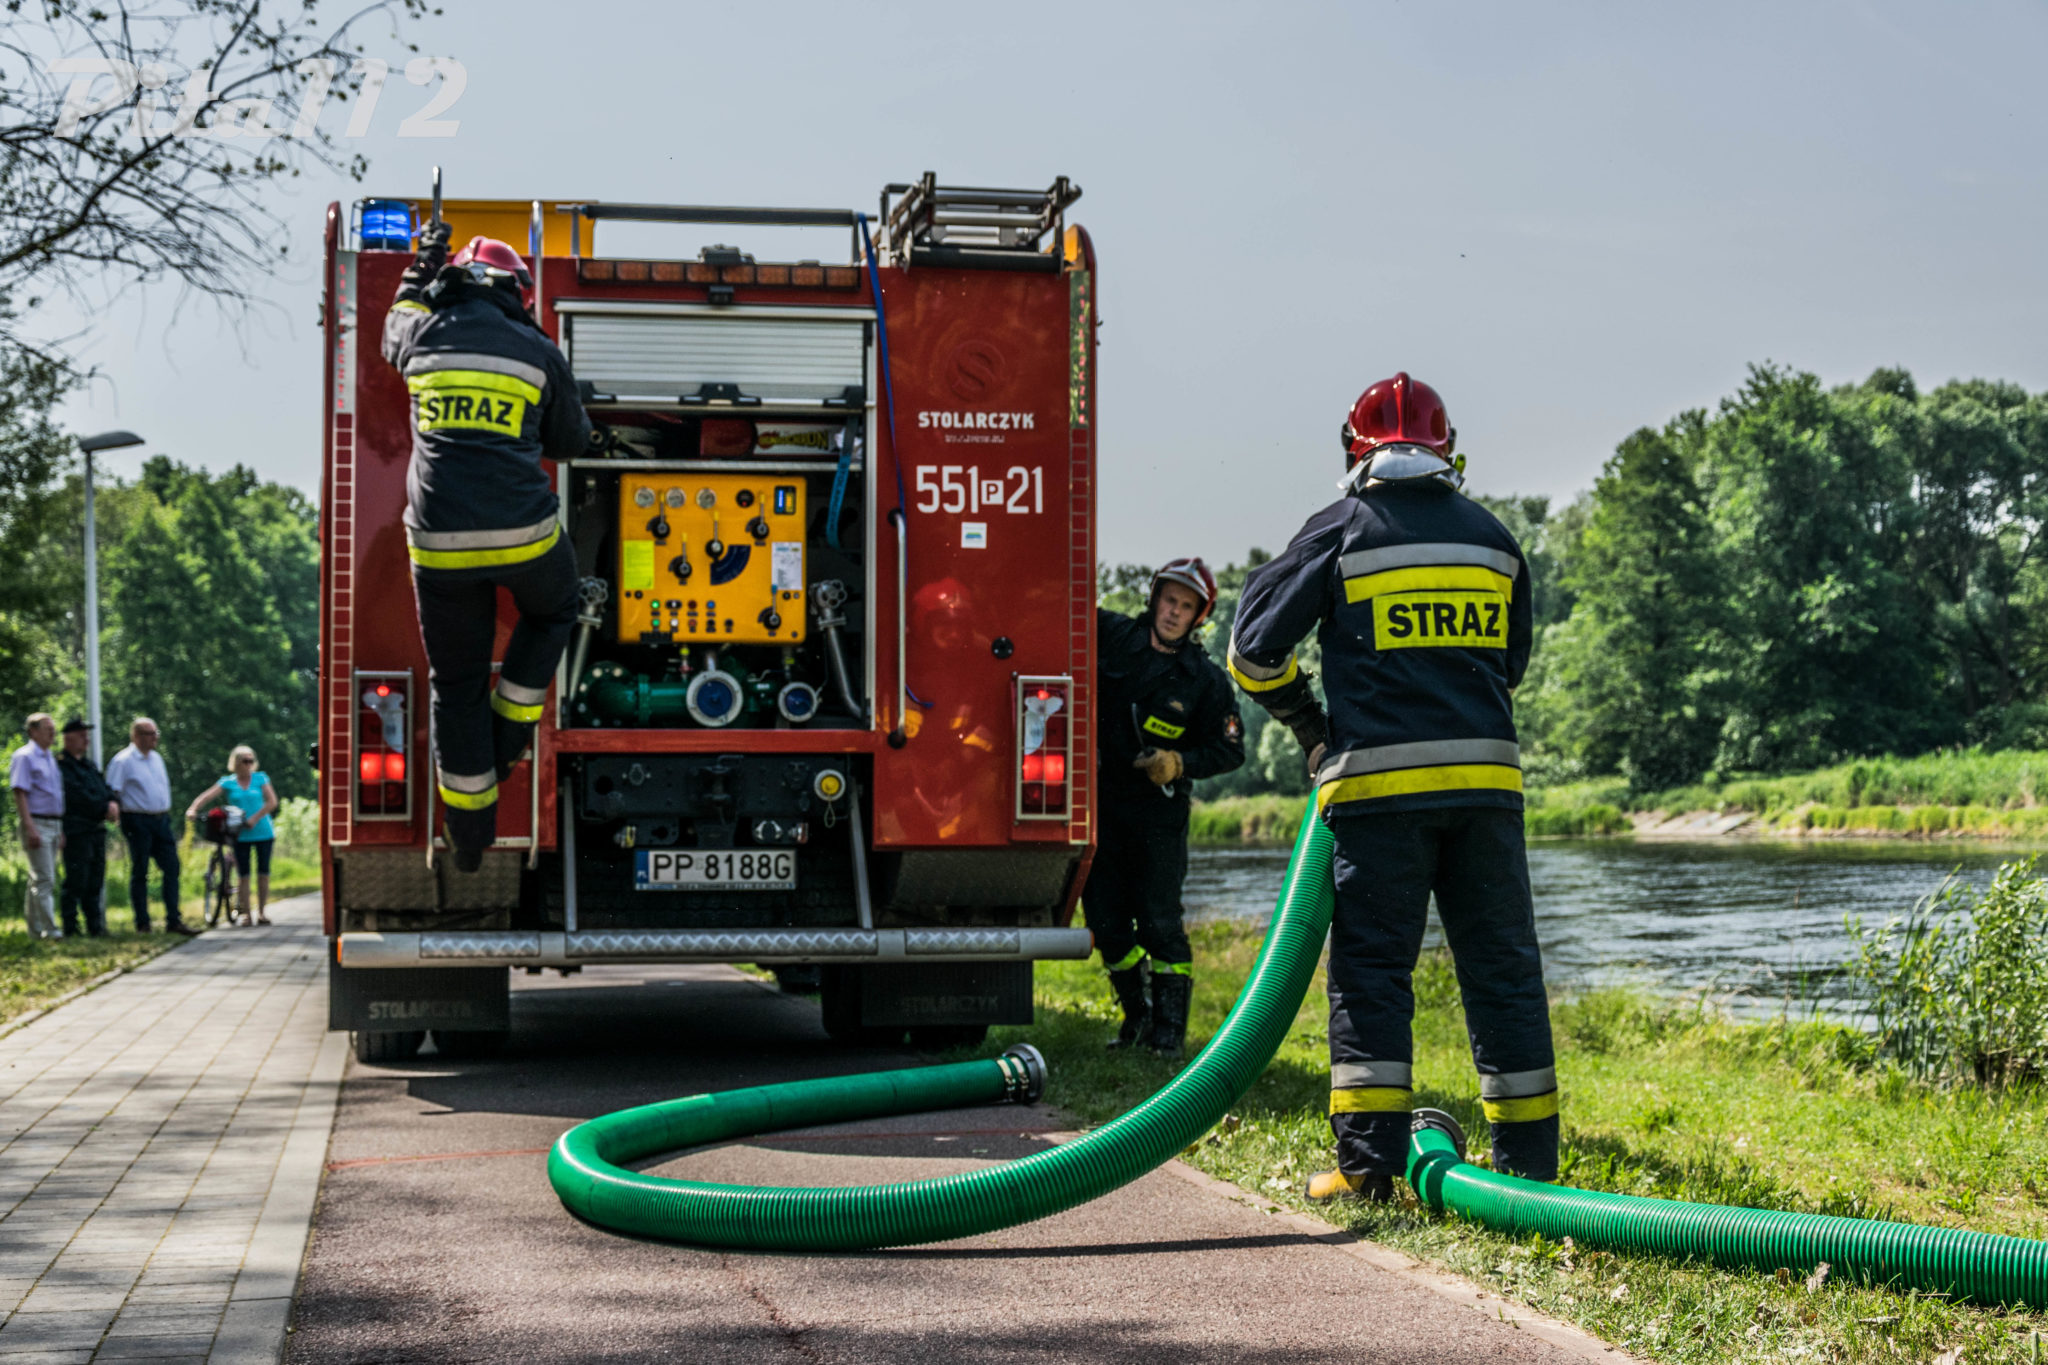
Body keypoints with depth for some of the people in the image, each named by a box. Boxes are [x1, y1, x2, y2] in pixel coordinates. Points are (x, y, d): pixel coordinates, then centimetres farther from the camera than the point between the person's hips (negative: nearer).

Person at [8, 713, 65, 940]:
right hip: (37, 823, -8)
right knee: (44, 879, -11)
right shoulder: (24, 757, -8)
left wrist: (60, 831, 21)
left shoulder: (50, 758, 18)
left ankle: (35, 928, 16)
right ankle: (49, 929, -13)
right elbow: (19, 793, -15)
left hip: (53, 825, 9)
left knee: (40, 879, 11)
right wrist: (30, 828, -22)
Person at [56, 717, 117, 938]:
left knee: (95, 881, 9)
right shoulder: (61, 765, -7)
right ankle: (70, 929, -3)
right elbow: (79, 796, -16)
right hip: (76, 830, -9)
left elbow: (105, 788, 18)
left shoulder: (89, 764, 21)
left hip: (97, 828, 9)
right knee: (75, 881, -7)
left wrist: (113, 803, -4)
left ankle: (95, 927, 14)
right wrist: (104, 808, -13)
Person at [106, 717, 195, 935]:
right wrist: (114, 810, -17)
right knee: (139, 872, 1)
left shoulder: (156, 758, 16)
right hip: (138, 823, -7)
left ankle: (173, 921, 5)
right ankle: (142, 924, 7)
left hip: (161, 819, 7)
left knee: (171, 868, 2)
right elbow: (112, 793, -9)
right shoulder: (122, 761, -7)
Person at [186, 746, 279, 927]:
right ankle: (245, 914, 4)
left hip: (263, 832, 0)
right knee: (242, 874, -2)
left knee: (263, 872, 2)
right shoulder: (227, 783, 3)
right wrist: (193, 809, -28)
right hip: (241, 835, 0)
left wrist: (255, 818, -16)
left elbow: (272, 802, -5)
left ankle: (261, 912, 11)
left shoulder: (261, 779, 4)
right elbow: (207, 796, -9)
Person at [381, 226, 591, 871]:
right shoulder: (537, 351, 3)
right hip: (522, 532, -2)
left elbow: (395, 331, 35)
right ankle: (510, 729, 22)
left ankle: (470, 831, 18)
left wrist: (420, 271, 47)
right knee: (551, 611, 32)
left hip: (438, 539, 2)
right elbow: (569, 442, 16)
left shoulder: (423, 337, 8)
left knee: (456, 681, 14)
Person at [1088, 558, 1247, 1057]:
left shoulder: (1205, 679, -2)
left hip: (1159, 813, -3)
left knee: (1158, 921, -7)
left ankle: (1170, 1028, 2)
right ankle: (1138, 1015, 22)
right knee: (1106, 921, 6)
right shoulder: (1113, 636, 2)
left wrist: (1180, 763, -14)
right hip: (1101, 804, 3)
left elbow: (1229, 749, 1)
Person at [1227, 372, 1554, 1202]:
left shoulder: (1342, 532, 2)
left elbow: (1255, 645, 3)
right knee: (1502, 968, 8)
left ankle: (1368, 1163, -4)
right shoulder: (1493, 539, 14)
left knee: (1371, 970, 0)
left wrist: (1310, 726, 16)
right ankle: (1529, 1159, 11)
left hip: (1378, 780, -3)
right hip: (1485, 775, 3)